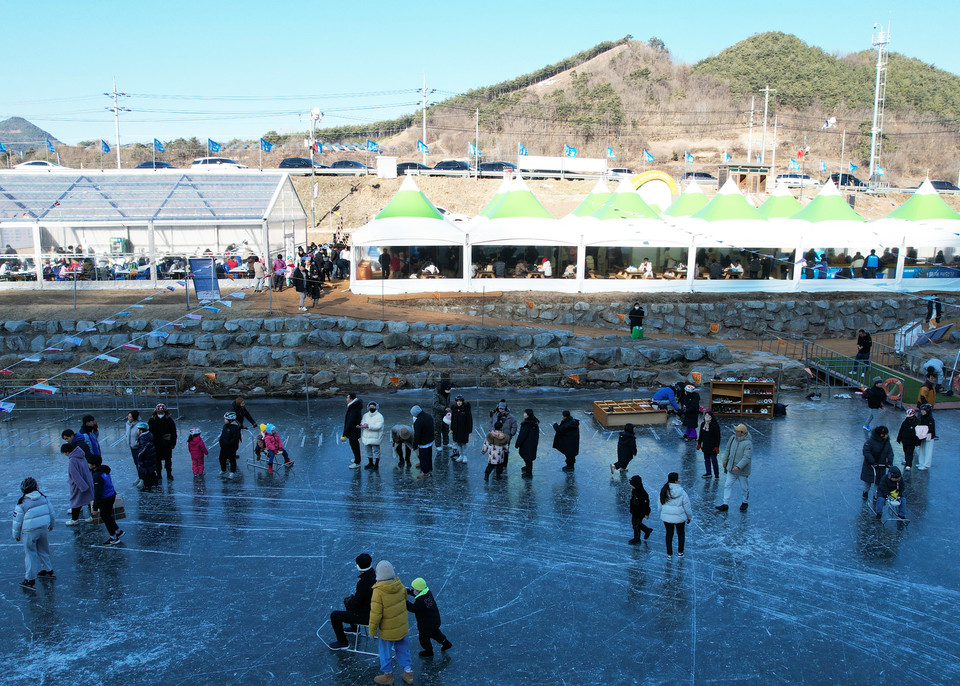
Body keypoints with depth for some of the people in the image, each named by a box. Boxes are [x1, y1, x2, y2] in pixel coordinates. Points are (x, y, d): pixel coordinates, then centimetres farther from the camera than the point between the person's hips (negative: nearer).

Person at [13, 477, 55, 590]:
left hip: (29, 532, -5)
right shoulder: (43, 498, 0)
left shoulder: (22, 503, -14)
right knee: (43, 549, 21)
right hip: (43, 528, 5)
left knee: (30, 553, 4)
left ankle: (30, 579, 8)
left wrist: (16, 535, 7)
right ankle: (48, 570, 34)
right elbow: (51, 513, 10)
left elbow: (17, 521, -7)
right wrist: (51, 524, 27)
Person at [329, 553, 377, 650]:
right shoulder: (375, 573, -7)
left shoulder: (363, 582, -33)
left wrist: (349, 601, -3)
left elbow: (356, 603, -24)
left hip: (366, 616, -9)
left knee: (334, 616, -1)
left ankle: (342, 642, 16)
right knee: (347, 600, 31)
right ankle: (354, 628, 49)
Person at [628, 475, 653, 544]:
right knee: (634, 523, 22)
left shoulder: (643, 493, -29)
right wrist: (631, 509, 21)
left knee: (636, 525, 6)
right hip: (634, 511, 9)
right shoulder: (634, 491, -2)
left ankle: (637, 539, 27)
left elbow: (646, 504, -22)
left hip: (640, 513, -9)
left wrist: (646, 514, -17)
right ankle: (647, 530, 40)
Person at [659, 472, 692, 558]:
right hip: (679, 517, -2)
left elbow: (660, 505, 1)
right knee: (681, 533, 21)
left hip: (667, 517, 3)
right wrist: (689, 517, 6)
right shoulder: (682, 493, -19)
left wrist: (661, 515, 16)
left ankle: (669, 553, 25)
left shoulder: (663, 491, -9)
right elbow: (687, 507, -10)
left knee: (669, 534, 18)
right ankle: (680, 552, 29)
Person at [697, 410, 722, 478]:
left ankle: (716, 475, 8)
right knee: (706, 460, 13)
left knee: (713, 460, -2)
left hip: (712, 447, -7)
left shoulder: (715, 425, -15)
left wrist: (716, 446, -16)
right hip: (705, 446, 7)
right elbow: (701, 435, 14)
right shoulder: (703, 424, 5)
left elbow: (717, 437, -13)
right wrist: (699, 443, 13)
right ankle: (708, 473, 24)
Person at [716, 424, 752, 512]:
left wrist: (738, 467, -31)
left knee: (744, 488, 12)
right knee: (727, 485, 3)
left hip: (743, 471, -6)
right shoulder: (733, 438, -1)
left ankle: (745, 503, 34)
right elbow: (727, 450, 14)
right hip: (731, 469, 6)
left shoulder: (748, 443, -22)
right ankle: (725, 504, 7)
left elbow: (747, 457, -27)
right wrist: (725, 460, 18)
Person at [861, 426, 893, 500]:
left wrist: (890, 462, -16)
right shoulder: (871, 441, -19)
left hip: (881, 466, 4)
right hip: (870, 465, -4)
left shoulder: (887, 442, -1)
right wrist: (872, 462, -27)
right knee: (868, 480, 7)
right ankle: (865, 492, 26)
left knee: (879, 482, 5)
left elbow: (890, 452, 0)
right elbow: (866, 452, -20)